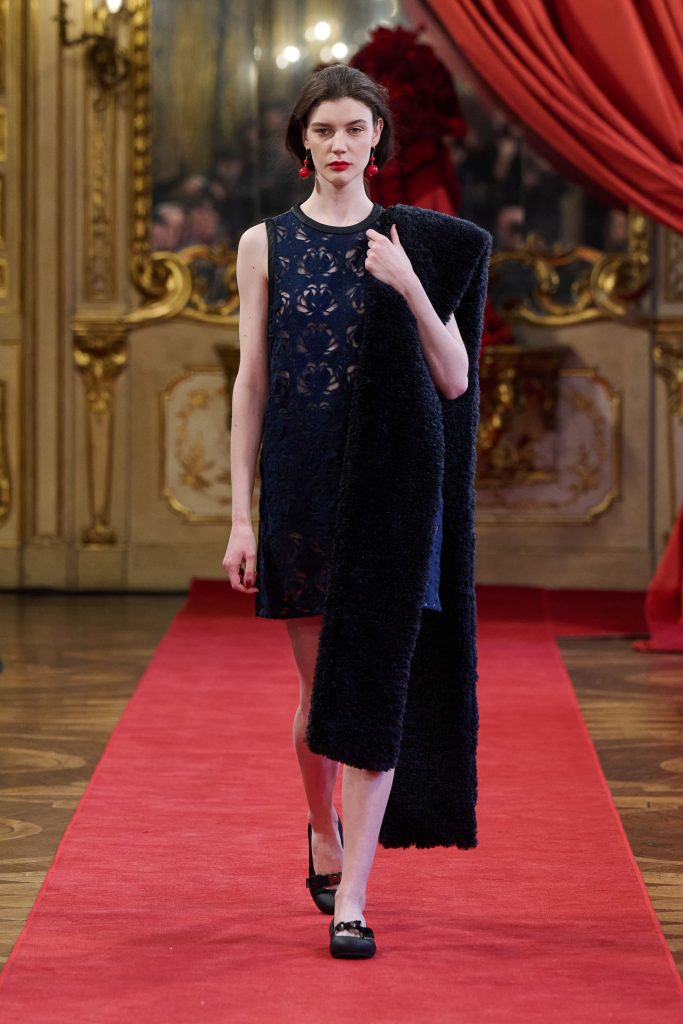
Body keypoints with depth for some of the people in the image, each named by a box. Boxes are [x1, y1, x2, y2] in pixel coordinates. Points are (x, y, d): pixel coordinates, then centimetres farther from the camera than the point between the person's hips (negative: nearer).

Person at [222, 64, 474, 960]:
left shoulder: (408, 243, 3)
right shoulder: (266, 244, 4)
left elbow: (455, 382, -1)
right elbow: (252, 383, 3)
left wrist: (410, 288, -17)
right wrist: (242, 516, -1)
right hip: (301, 483, 1)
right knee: (318, 685, 10)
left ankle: (350, 900, -5)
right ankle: (324, 831, 38)